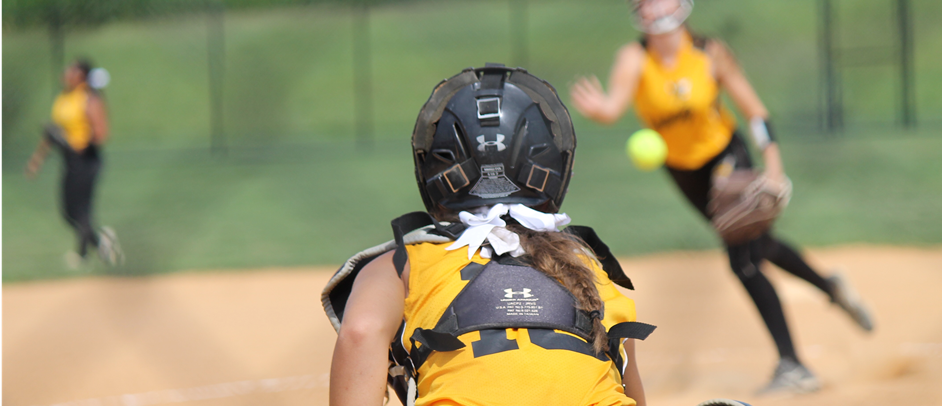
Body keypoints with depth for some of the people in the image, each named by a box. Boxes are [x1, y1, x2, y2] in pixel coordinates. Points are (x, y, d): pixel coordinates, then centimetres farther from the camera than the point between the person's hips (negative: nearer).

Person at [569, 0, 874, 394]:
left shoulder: (709, 53, -21)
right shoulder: (635, 59, -21)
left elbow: (755, 111, -11)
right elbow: (615, 104, -41)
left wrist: (773, 167, -18)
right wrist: (600, 109, -65)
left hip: (726, 154, -3)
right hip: (680, 167, 3)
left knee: (744, 259, -15)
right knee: (757, 245, 19)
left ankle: (793, 367, -8)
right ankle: (829, 287, 46)